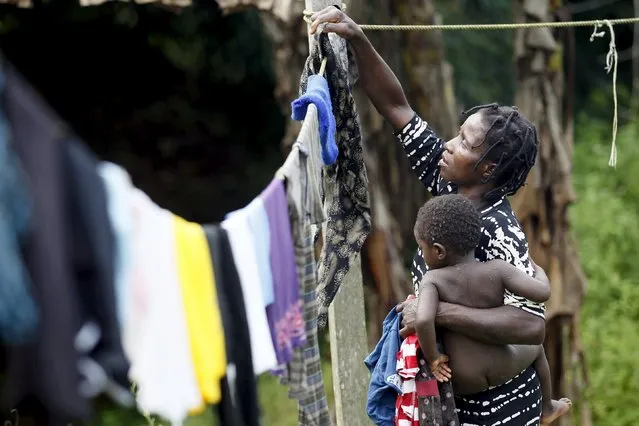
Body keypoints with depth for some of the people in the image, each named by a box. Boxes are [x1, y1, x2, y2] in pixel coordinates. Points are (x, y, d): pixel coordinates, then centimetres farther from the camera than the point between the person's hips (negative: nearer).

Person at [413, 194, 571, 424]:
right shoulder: (497, 269, -15)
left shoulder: (433, 280, -16)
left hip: (465, 381, -2)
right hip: (501, 367, 2)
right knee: (535, 347, 34)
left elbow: (423, 320, -32)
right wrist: (538, 271, 4)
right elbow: (542, 293, -19)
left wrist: (433, 359, -16)